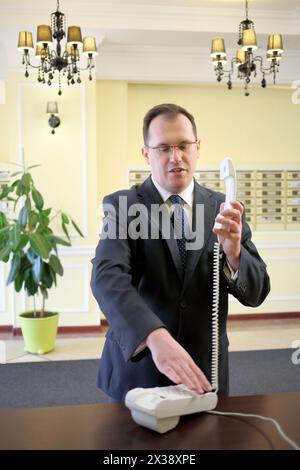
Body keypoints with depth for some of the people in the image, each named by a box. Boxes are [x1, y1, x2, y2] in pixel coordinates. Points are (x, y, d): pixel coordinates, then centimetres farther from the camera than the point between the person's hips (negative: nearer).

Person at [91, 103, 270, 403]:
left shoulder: (223, 209, -2)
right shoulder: (122, 206, -9)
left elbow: (256, 293, -3)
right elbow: (107, 277, -25)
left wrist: (233, 252, -24)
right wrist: (156, 337, -41)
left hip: (203, 373, 2)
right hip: (137, 366, -2)